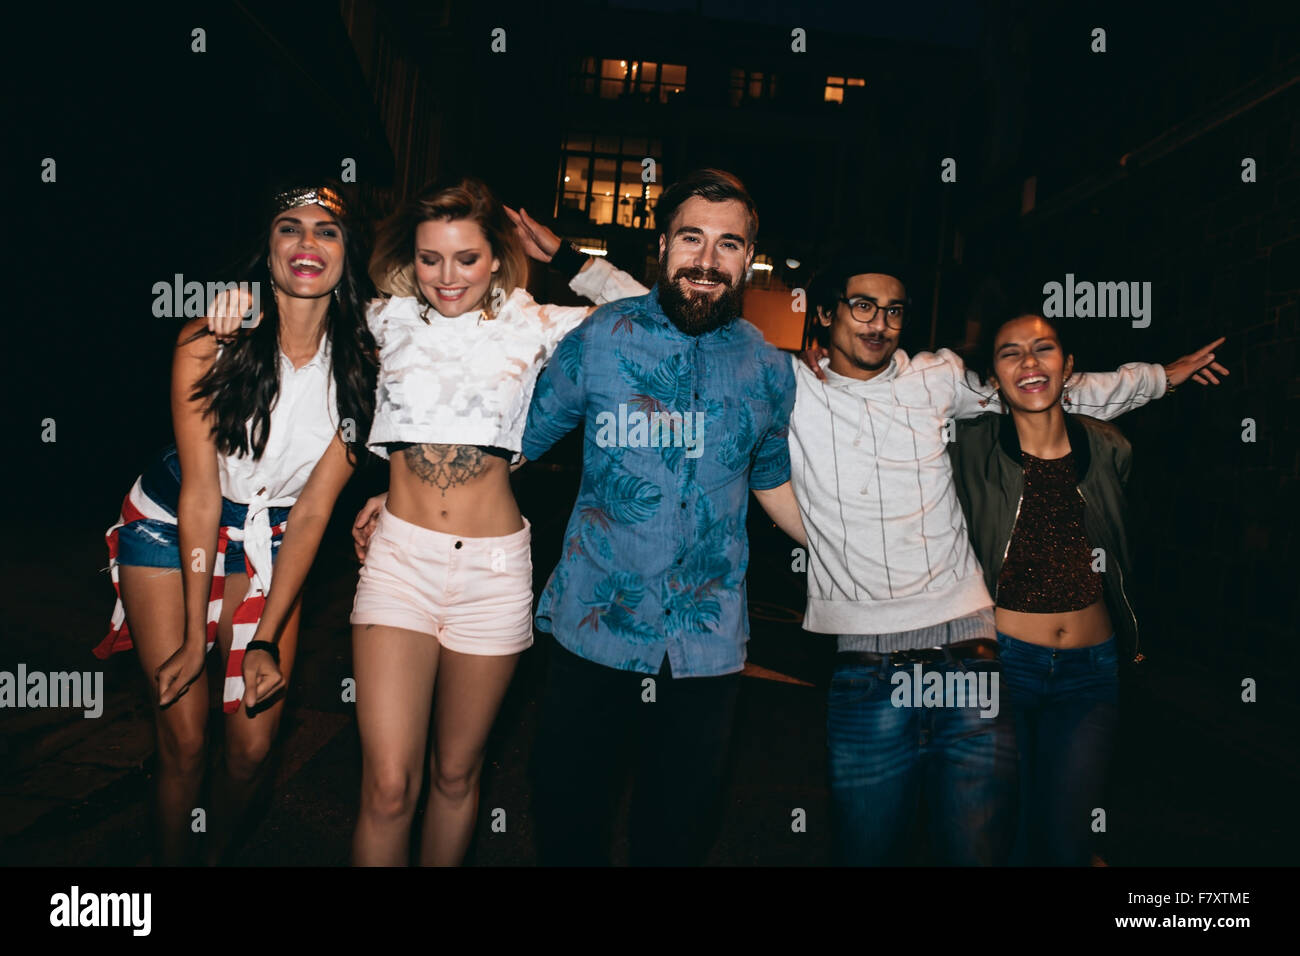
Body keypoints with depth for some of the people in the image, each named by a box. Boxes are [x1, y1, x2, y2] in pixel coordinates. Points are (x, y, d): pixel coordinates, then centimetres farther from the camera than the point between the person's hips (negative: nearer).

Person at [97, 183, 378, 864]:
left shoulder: (359, 363, -12)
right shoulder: (210, 341, -19)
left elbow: (313, 509, -11)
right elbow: (200, 492, -17)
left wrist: (265, 641, -12)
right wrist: (193, 638, -13)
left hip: (268, 542, 2)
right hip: (168, 527, -2)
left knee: (254, 744, 2)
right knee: (184, 743, -2)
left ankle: (217, 855, 33)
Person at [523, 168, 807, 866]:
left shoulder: (768, 370, 2)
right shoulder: (599, 338, -3)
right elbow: (518, 441, 4)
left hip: (707, 646, 2)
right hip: (594, 632, -1)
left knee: (677, 833, 16)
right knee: (565, 816, 11)